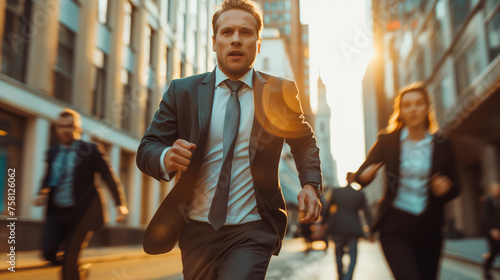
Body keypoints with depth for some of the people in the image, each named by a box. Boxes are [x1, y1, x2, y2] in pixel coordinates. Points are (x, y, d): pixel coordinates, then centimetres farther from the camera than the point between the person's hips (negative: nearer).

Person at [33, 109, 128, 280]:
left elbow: (109, 177, -6)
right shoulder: (53, 152, 10)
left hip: (80, 214, -5)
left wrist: (120, 204, -15)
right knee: (48, 252, -9)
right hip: (56, 212, 5)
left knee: (70, 259, -5)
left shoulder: (91, 151, -5)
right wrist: (43, 194, 2)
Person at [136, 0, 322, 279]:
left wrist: (310, 185, -6)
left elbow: (305, 142, 12)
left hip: (251, 233, -2)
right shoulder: (183, 91, 0)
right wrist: (166, 158, -24)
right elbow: (147, 148, 0)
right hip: (197, 231, 2)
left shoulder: (279, 92, 0)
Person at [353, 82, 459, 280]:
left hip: (429, 228, 3)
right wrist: (365, 176, -22)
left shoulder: (441, 144, 4)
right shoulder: (387, 140, 0)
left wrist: (447, 187, -12)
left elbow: (454, 187, 11)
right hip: (395, 227, -3)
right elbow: (361, 174, 1)